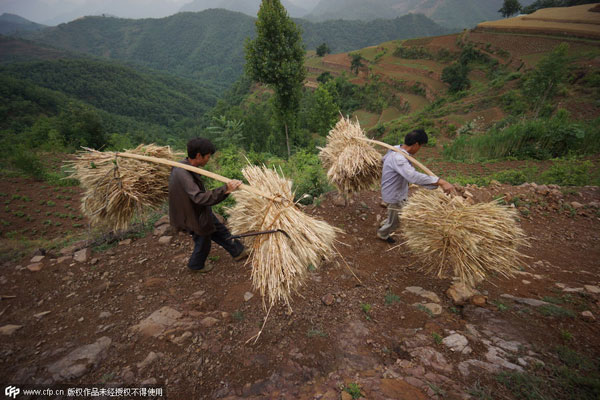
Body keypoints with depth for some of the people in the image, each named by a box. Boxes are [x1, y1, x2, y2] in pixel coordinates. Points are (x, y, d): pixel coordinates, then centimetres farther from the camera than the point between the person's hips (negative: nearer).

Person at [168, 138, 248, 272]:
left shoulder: (184, 167, -3)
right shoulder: (183, 174, -34)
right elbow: (199, 197, -42)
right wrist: (225, 189, -50)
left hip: (201, 211, 9)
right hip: (195, 218, -9)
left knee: (220, 231, 21)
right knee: (203, 243, 15)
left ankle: (238, 252, 39)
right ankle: (196, 265, 44)